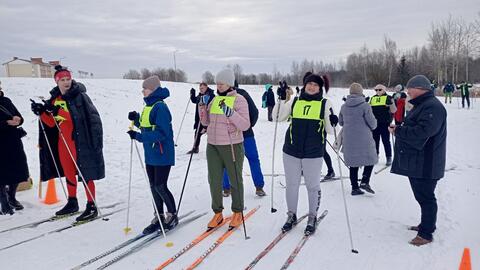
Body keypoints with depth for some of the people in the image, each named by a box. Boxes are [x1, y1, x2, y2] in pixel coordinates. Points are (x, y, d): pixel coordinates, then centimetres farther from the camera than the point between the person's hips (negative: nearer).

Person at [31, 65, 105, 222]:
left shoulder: (80, 96, -8)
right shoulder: (55, 99, 11)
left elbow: (78, 117, -22)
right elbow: (51, 123, 13)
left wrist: (58, 111, -29)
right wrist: (42, 112, -3)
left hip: (79, 141, -7)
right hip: (63, 142, 7)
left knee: (85, 173, -4)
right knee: (68, 173, 16)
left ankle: (92, 207, 2)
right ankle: (72, 203, 31)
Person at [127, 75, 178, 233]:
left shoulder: (160, 107, -17)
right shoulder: (148, 106, 12)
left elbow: (162, 133, -24)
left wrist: (138, 136, -24)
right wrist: (136, 119, 3)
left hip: (162, 154, -9)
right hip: (150, 154, 9)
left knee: (160, 187, -3)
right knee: (153, 186, 13)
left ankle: (172, 215, 17)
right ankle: (159, 217, 24)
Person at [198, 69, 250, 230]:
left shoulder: (239, 100, -8)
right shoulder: (215, 99, 10)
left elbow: (245, 125, -14)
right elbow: (205, 122, 14)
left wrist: (231, 114, -27)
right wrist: (202, 106, 0)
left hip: (232, 146, -5)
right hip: (213, 146, 5)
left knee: (235, 181, 9)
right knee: (214, 181, 9)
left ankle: (237, 213, 26)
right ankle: (217, 213, 24)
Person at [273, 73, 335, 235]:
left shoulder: (325, 104, 2)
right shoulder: (294, 102, 8)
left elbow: (329, 130, 2)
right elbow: (278, 117, 4)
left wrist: (332, 123, -20)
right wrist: (281, 99, -7)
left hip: (314, 153, -2)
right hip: (291, 151, 2)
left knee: (312, 186, 9)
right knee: (291, 185, 12)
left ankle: (312, 218, 27)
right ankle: (291, 215, 29)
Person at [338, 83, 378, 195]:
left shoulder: (344, 106, 2)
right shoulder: (365, 106, -13)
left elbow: (340, 122, 13)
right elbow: (372, 123, -10)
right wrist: (373, 126, 13)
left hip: (348, 139, 5)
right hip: (363, 139, -4)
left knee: (353, 163, 12)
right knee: (370, 159, 15)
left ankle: (354, 187, 15)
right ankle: (365, 181, 2)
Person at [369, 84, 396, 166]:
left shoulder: (388, 98, -2)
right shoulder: (372, 98, 11)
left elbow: (393, 111, -6)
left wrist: (391, 103, -21)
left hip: (385, 123, -4)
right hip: (374, 123, 4)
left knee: (386, 141, 0)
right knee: (375, 140, 14)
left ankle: (389, 158, 10)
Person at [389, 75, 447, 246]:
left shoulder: (432, 107, -18)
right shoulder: (422, 105, 16)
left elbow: (421, 132, -28)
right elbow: (412, 128, 22)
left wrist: (398, 131, -17)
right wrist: (400, 129, 2)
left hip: (425, 164, -10)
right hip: (416, 162, 10)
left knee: (425, 197, -2)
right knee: (422, 195, 20)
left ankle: (426, 233, 8)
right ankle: (426, 224, 34)